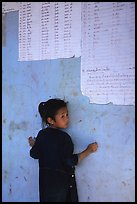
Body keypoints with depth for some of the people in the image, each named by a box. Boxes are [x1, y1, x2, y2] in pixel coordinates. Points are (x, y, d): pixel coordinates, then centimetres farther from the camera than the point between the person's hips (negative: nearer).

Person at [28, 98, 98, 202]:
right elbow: (70, 161, -23)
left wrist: (33, 145, 25)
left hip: (45, 179, 6)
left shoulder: (42, 134, -4)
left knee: (47, 198, 18)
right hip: (61, 180, -6)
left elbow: (34, 154, 4)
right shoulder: (64, 137, -22)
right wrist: (88, 150, -14)